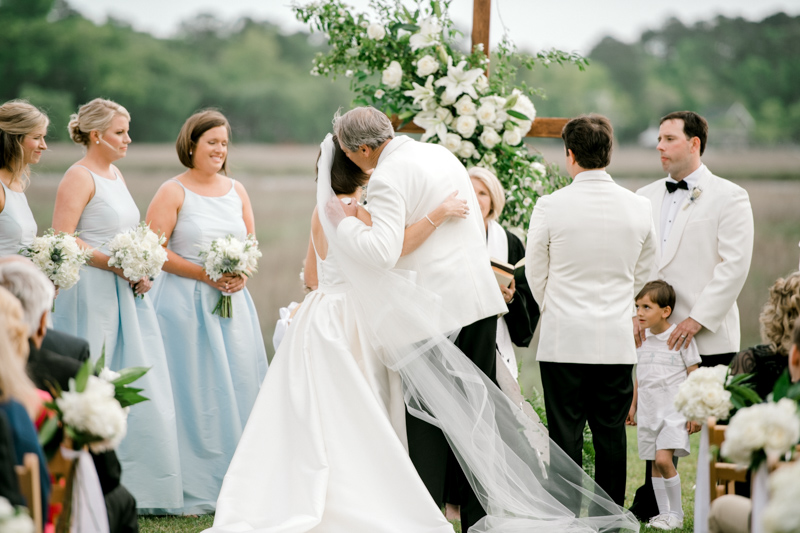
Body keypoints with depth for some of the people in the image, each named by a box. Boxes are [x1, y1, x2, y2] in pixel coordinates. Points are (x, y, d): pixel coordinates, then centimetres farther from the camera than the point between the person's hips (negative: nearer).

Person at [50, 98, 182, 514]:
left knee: (138, 392, 7)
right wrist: (112, 262, -20)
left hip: (126, 294, 9)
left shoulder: (115, 175, 16)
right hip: (91, 295, -9)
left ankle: (135, 483, 14)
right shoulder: (79, 177, -10)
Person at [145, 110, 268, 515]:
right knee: (193, 390, -4)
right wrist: (204, 274, -15)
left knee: (238, 386, 4)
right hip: (186, 301, -5)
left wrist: (242, 273, -4)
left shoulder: (236, 190, 12)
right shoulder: (173, 192, -4)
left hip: (233, 301, 5)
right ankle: (193, 490, 2)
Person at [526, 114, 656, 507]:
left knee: (566, 433, 2)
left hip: (563, 339, -2)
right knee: (611, 432, 9)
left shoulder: (550, 207, -9)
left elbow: (536, 272, 3)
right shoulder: (639, 208, 0)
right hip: (617, 340, 3)